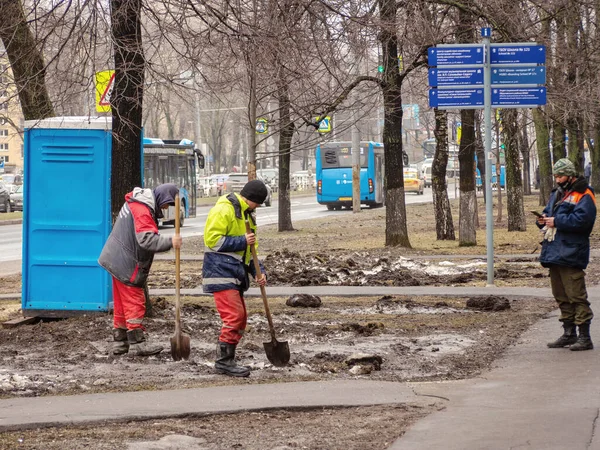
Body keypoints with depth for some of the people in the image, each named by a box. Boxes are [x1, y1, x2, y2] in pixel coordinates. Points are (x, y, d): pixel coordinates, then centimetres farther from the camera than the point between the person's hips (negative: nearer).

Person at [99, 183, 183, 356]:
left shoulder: (135, 203, 12)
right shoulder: (143, 211, -22)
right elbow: (147, 239, -34)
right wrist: (170, 242, -39)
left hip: (118, 261, 10)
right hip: (127, 264, -10)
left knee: (121, 304, 15)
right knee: (135, 303, -5)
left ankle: (120, 342, 21)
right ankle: (137, 343, -2)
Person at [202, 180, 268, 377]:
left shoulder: (248, 215, 19)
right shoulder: (223, 210, -12)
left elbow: (250, 249, 23)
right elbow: (213, 239, -19)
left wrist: (258, 271, 9)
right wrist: (242, 241, -18)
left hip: (236, 275, 10)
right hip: (221, 273, -10)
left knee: (240, 318, 11)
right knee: (234, 316, -15)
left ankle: (226, 359, 17)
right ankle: (224, 361, -10)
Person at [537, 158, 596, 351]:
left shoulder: (583, 195, -8)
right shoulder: (556, 194, 21)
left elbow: (582, 219, -21)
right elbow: (548, 213, 27)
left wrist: (556, 221, -17)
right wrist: (543, 220, 4)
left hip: (570, 254, -9)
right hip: (554, 253, 9)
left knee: (576, 296, -10)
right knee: (561, 297, 14)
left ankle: (584, 337, -7)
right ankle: (569, 333, 22)